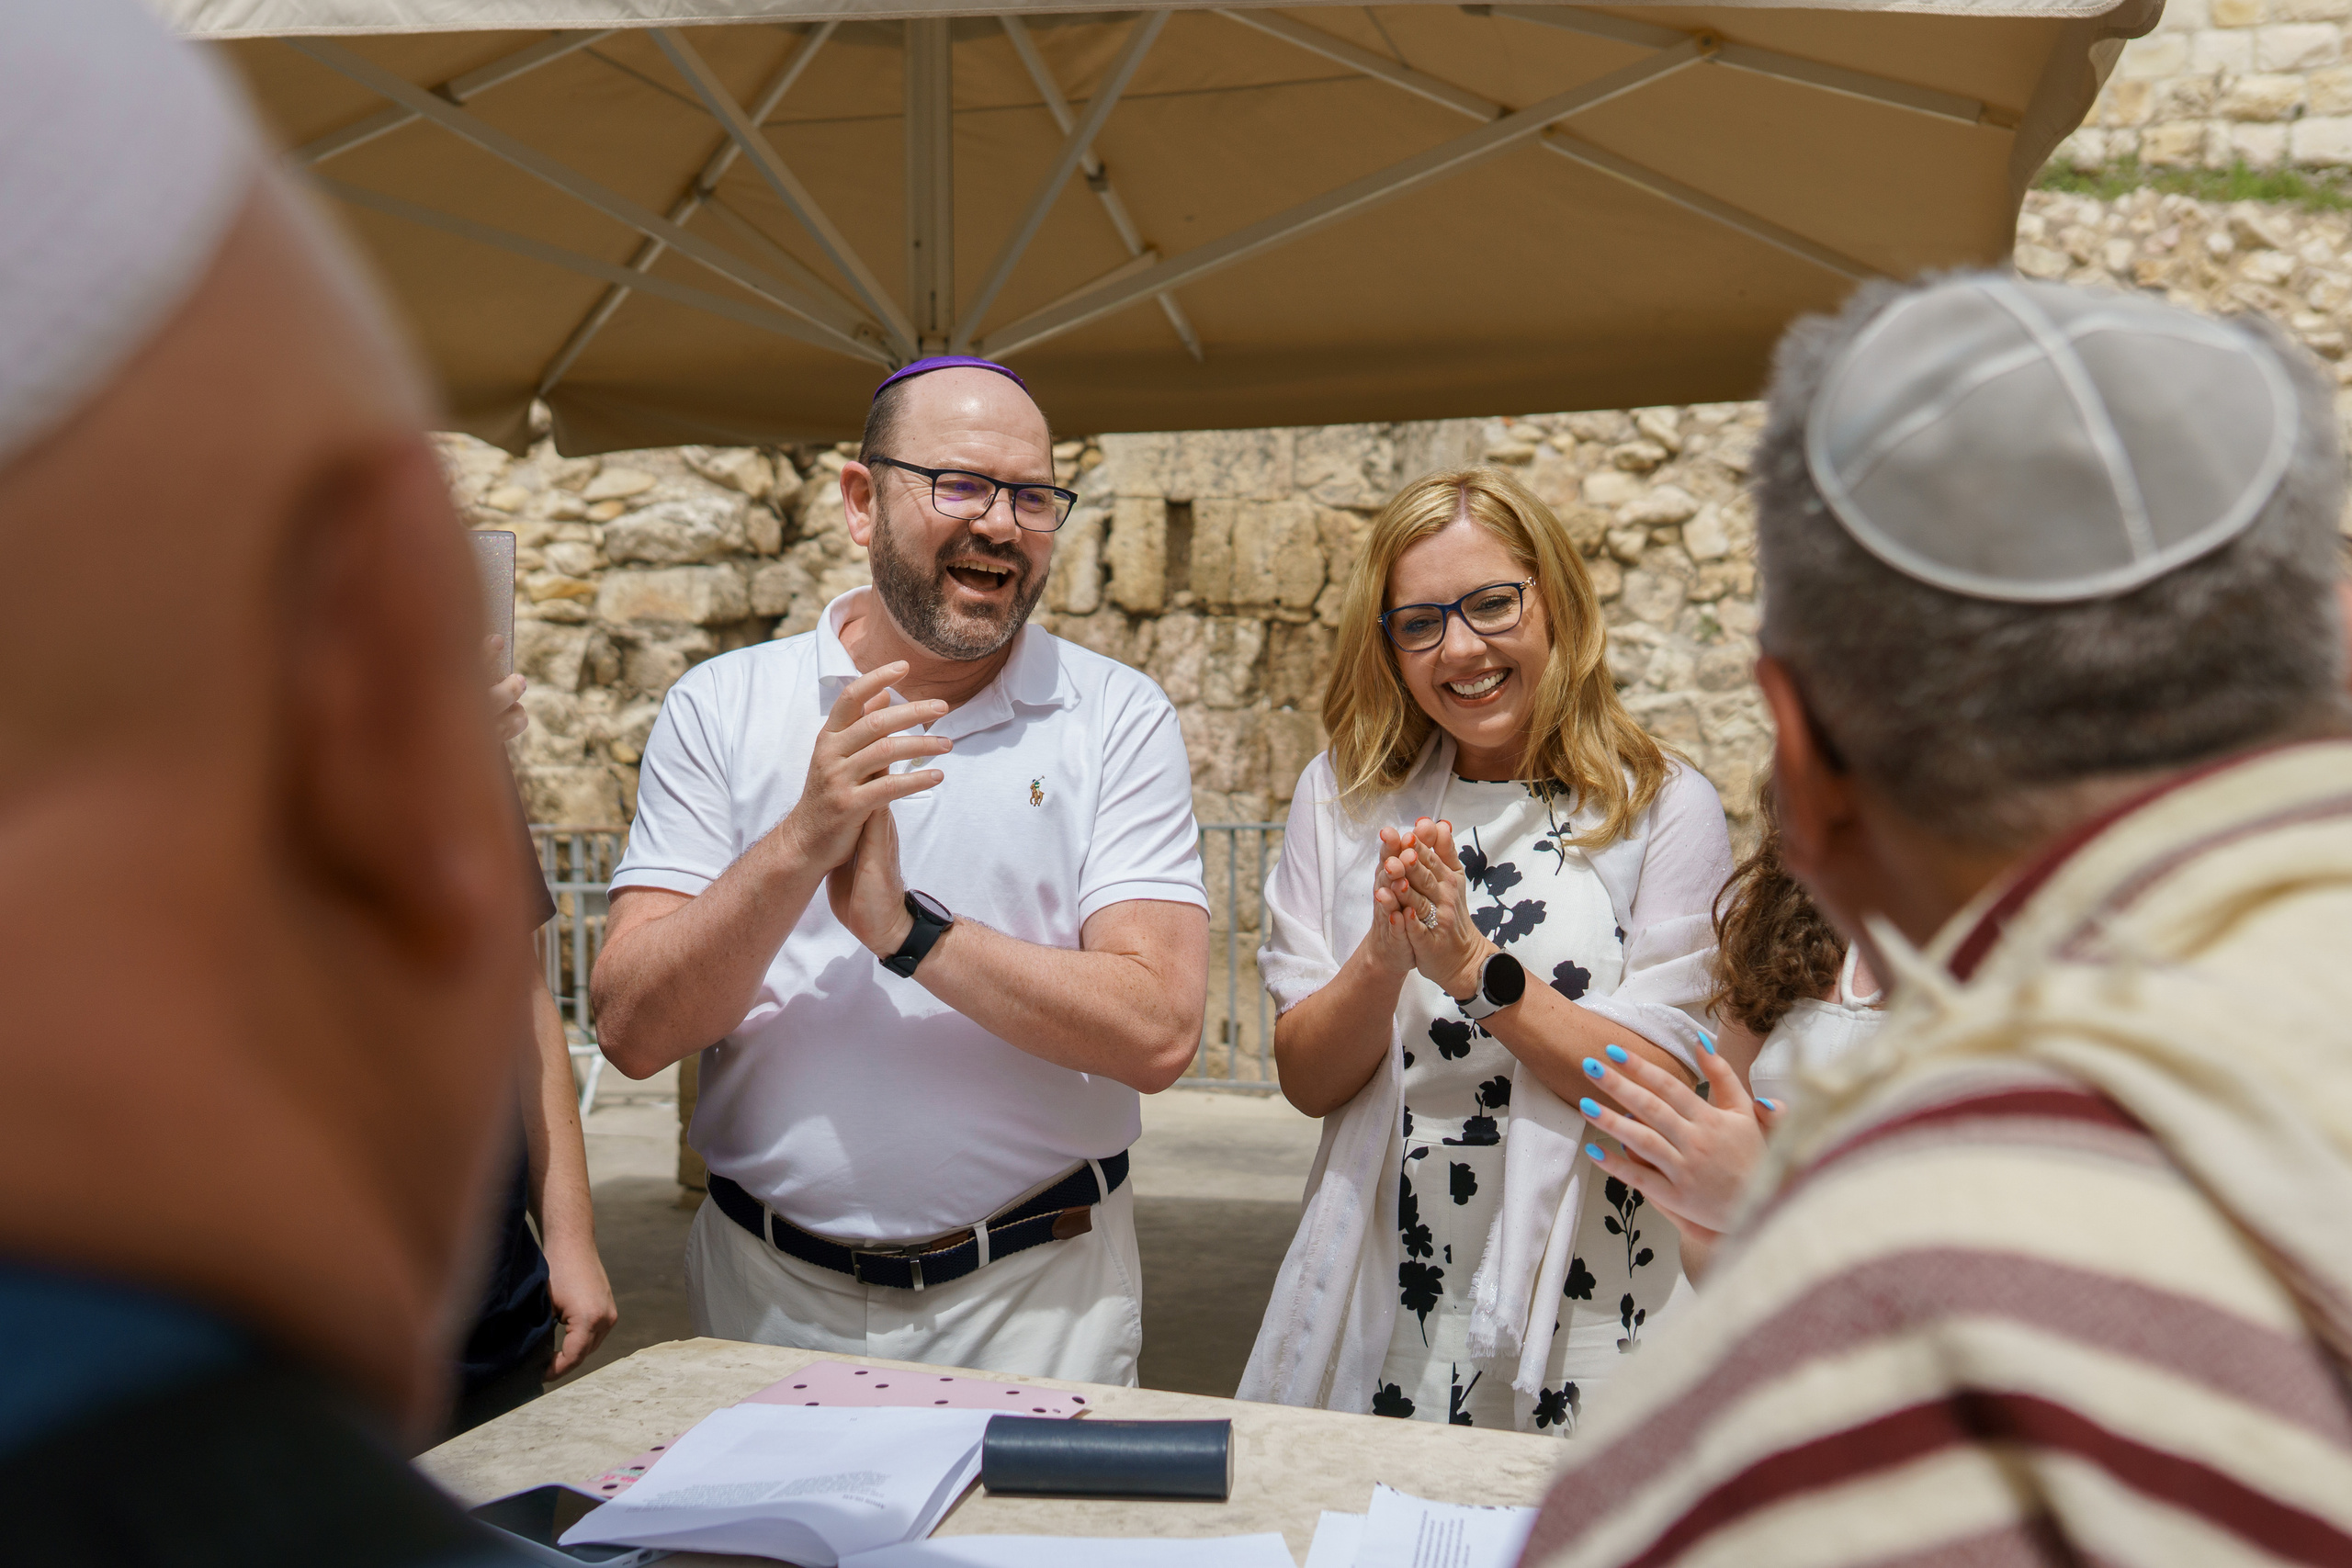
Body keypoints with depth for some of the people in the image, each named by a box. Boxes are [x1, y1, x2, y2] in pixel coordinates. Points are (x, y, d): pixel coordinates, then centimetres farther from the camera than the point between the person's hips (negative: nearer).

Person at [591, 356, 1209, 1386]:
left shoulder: (1119, 717, -5)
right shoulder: (720, 708, -2)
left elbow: (1156, 1033, -15)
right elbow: (632, 1032, -10)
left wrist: (905, 929, -23)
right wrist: (801, 844, -23)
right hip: (767, 1293, 1)